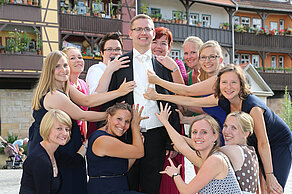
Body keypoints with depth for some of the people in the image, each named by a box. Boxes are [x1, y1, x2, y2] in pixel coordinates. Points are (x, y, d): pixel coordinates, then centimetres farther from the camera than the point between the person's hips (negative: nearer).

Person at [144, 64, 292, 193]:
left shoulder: (253, 106, -34)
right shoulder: (222, 99, -15)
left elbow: (263, 143, -27)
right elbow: (191, 101, -10)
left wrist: (269, 176, -21)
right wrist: (158, 96, -13)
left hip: (279, 143, -6)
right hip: (252, 143, 6)